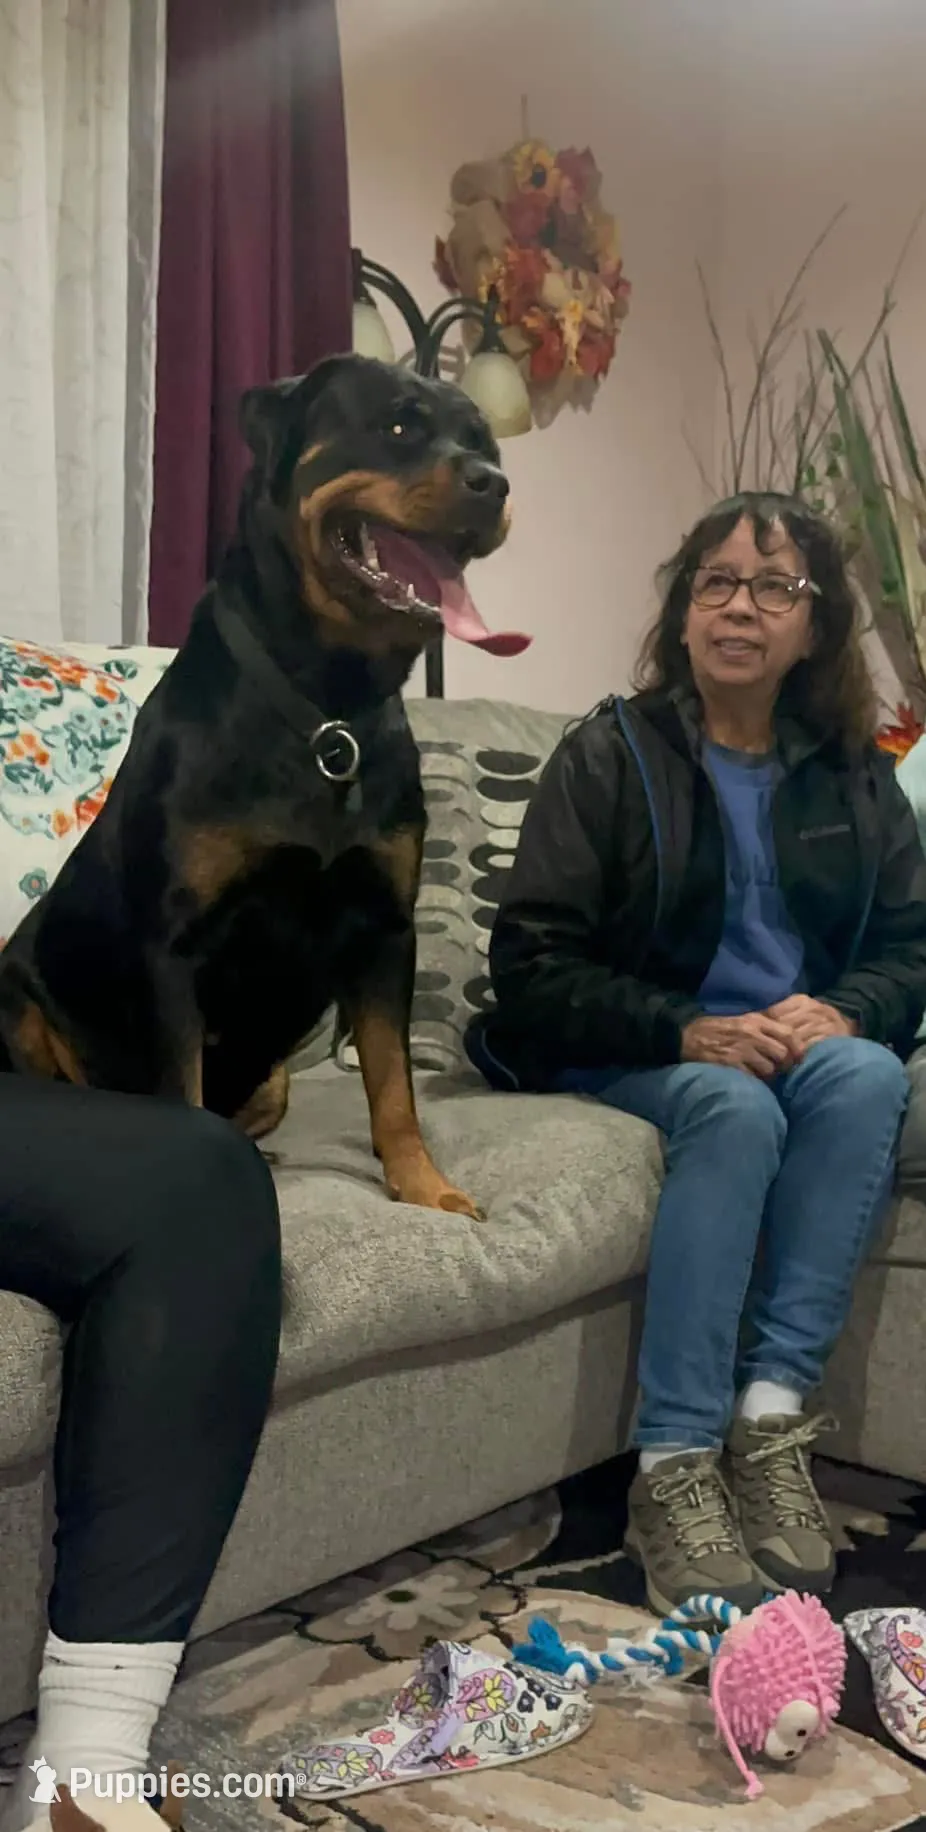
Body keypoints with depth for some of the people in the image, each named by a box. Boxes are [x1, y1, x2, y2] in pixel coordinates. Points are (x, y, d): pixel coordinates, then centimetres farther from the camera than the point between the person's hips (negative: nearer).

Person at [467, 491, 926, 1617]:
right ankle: (672, 1470, -32)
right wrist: (686, 1030, -22)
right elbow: (532, 966, -8)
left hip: (807, 1048, 3)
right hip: (637, 1060, -3)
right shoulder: (610, 756, -1)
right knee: (735, 1107, -34)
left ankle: (770, 1418, -28)